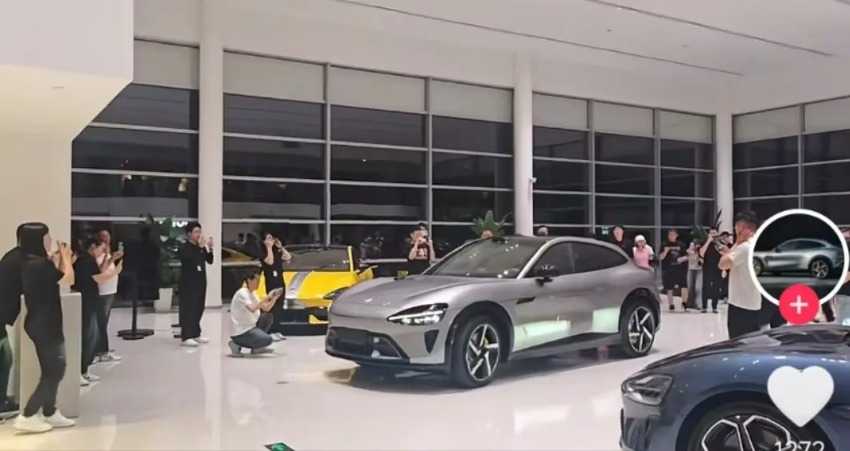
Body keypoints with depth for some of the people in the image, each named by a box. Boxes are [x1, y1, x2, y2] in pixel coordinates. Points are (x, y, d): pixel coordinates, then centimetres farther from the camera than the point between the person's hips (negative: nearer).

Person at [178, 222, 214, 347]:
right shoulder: (185, 248, -8)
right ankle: (186, 337, -7)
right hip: (188, 284, -7)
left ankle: (195, 334, 20)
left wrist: (209, 248, -6)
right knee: (187, 309, -7)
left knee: (199, 309, 11)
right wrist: (200, 247, -27)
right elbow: (190, 259, -25)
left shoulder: (201, 248, 11)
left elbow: (209, 261, 9)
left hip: (200, 282, 7)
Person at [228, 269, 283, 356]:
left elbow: (266, 309, 11)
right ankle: (237, 345, -6)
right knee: (268, 340, -19)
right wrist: (267, 297, -26)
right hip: (240, 332, -10)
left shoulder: (252, 294, 13)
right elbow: (252, 309, -33)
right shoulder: (242, 293, -17)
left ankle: (256, 348, 11)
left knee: (268, 317, 8)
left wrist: (275, 297, -4)